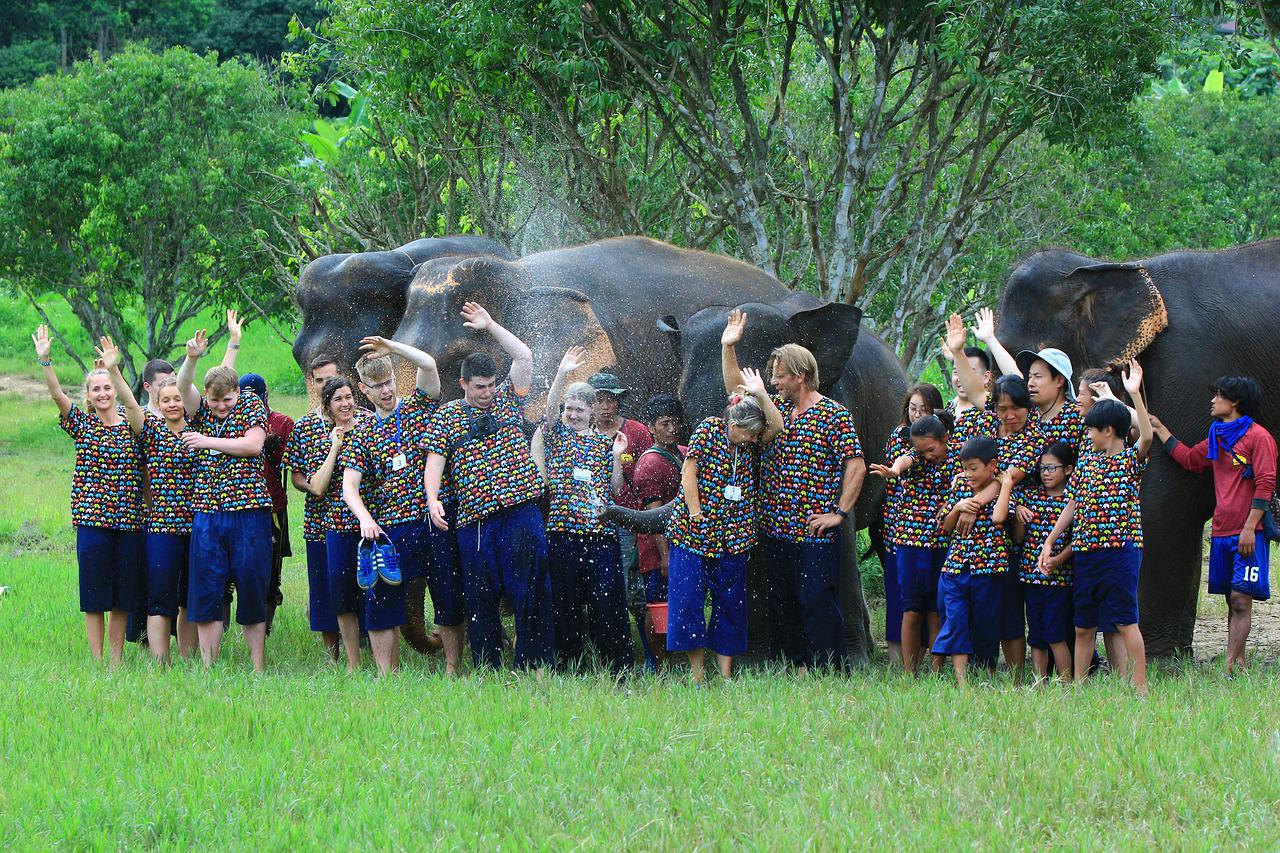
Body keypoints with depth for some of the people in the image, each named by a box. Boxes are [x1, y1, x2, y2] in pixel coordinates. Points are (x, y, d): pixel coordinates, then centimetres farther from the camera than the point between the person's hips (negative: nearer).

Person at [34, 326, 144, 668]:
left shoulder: (132, 427, 8)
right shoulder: (82, 424, 3)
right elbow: (57, 394, -9)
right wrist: (44, 360, -21)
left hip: (129, 520, 2)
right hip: (92, 519, -2)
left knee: (123, 598, 7)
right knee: (94, 596, 0)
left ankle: (117, 663, 15)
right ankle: (98, 665, 6)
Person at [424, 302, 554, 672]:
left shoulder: (508, 400, 13)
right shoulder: (448, 415, 11)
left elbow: (524, 356, 5)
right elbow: (435, 460, 4)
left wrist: (490, 326, 7)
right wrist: (433, 499, -11)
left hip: (520, 512, 0)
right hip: (474, 519, 0)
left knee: (530, 590, -4)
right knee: (480, 597, 2)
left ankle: (535, 664, -1)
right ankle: (486, 669, 8)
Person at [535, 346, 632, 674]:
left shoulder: (604, 442, 13)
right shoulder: (557, 435, 10)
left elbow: (616, 489, 13)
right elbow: (550, 410, -11)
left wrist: (617, 456, -1)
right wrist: (561, 374, -23)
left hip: (601, 532, 1)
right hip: (563, 530, 0)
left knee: (606, 598, -4)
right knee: (565, 599, 0)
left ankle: (618, 668, 0)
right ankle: (568, 664, 7)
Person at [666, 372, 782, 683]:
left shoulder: (751, 445, 7)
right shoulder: (708, 430, -5)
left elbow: (776, 426, -8)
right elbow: (689, 471, -8)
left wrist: (760, 394, -11)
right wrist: (695, 515, -11)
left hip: (732, 538, 4)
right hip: (693, 532, -4)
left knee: (730, 604, 5)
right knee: (688, 600, -4)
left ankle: (726, 673, 9)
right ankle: (697, 673, 2)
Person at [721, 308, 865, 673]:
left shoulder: (834, 415, -7)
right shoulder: (775, 410, 13)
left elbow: (856, 466, -11)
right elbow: (736, 390, 20)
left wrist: (840, 513, -13)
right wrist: (728, 348, 9)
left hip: (815, 533, -7)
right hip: (776, 529, 7)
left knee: (818, 603, -9)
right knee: (782, 604, 9)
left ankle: (832, 672, -7)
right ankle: (798, 670, 16)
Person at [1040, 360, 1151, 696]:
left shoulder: (1130, 460, -4)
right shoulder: (1086, 462, 14)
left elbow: (1147, 436, -24)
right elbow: (1072, 506, 18)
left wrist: (1135, 393, -33)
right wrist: (1049, 542, 13)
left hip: (1119, 550, -7)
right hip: (1085, 551, 7)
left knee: (1125, 621, -7)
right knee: (1083, 626, 11)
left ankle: (1140, 687, -3)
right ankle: (1078, 685, 17)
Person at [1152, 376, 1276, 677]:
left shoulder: (1257, 436, -6)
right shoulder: (1216, 437, 18)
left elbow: (1265, 484, -11)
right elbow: (1190, 459, 32)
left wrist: (1249, 528, -16)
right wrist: (1159, 428, 32)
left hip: (1247, 534, -8)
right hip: (1221, 533, 8)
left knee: (1240, 600, -12)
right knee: (1233, 602, 7)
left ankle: (1230, 667, -19)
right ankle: (1239, 662, 9)